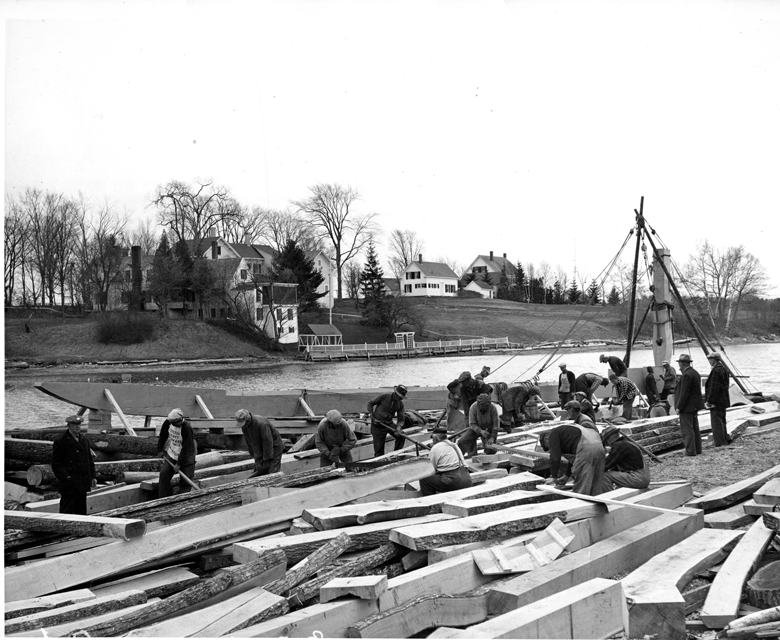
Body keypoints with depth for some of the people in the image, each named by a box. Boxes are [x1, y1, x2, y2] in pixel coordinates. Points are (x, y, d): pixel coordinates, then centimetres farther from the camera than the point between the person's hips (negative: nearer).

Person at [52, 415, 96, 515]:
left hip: (83, 484, 7)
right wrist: (65, 477, -18)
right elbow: (56, 464, -9)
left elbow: (90, 459, 19)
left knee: (82, 512, 12)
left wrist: (92, 477, 11)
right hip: (69, 485, -7)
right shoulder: (60, 441, -7)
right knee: (66, 512, -5)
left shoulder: (84, 440, 14)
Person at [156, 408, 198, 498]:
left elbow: (185, 448, -25)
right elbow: (162, 436, 8)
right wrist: (160, 450, 10)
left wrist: (179, 464, -22)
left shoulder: (187, 428, -29)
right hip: (171, 454, 5)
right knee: (164, 474, -3)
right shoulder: (167, 422, -12)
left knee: (185, 481, -3)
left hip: (185, 458, -5)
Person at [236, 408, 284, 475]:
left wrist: (266, 460, -23)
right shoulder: (244, 425, -8)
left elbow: (268, 442, -28)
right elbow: (249, 442, 0)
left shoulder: (261, 424, -31)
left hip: (274, 449, -7)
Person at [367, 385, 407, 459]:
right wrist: (371, 415, -11)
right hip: (377, 425, -4)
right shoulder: (384, 397, -14)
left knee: (401, 435, -16)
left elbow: (400, 419, -1)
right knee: (379, 447, -4)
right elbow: (370, 403, -3)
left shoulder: (400, 404, -2)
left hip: (389, 424, 4)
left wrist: (398, 428, -20)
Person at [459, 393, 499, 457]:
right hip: (476, 428, 1)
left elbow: (495, 424, -19)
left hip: (488, 429, -1)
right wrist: (480, 431, -39)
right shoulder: (473, 407, -24)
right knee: (461, 442, -10)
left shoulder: (492, 408, -25)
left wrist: (492, 437, -25)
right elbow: (472, 424, -22)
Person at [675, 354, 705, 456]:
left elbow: (684, 393, -22)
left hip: (687, 406, -10)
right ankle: (697, 449, 22)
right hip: (695, 406, 10)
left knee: (687, 430, -5)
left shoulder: (686, 375, -20)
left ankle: (690, 451, -4)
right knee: (695, 428, 16)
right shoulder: (695, 373, 12)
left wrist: (679, 407, -17)